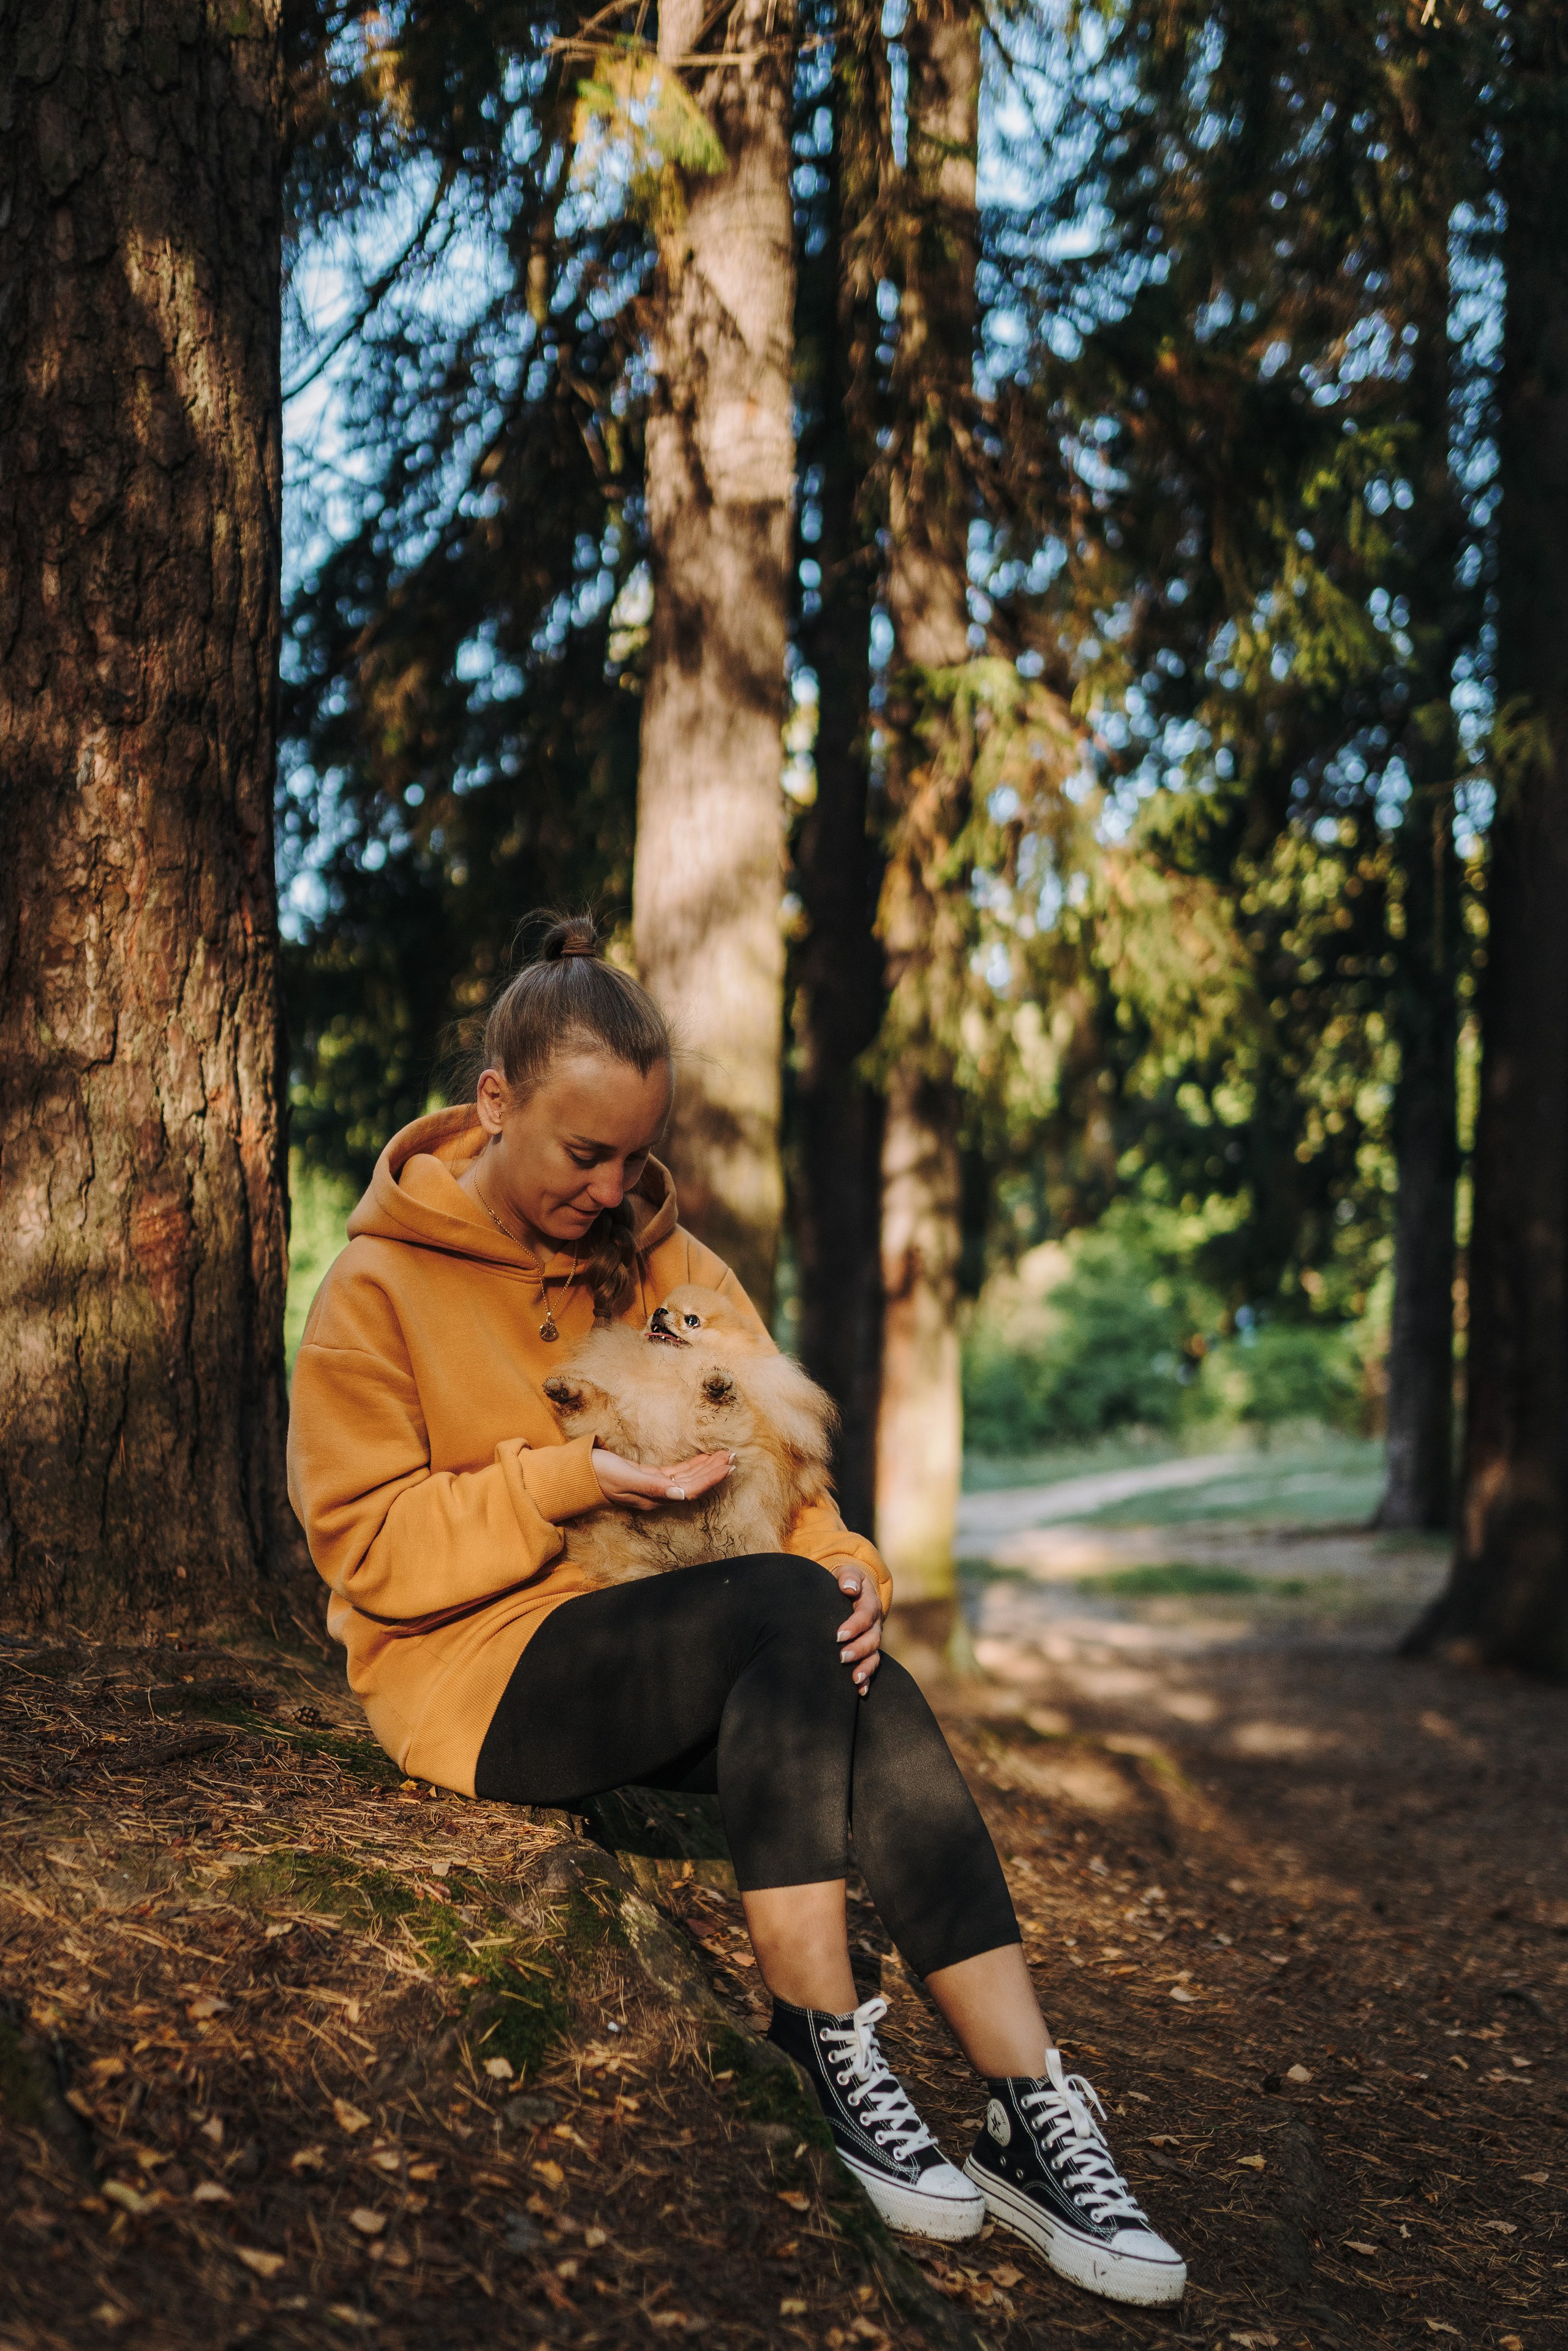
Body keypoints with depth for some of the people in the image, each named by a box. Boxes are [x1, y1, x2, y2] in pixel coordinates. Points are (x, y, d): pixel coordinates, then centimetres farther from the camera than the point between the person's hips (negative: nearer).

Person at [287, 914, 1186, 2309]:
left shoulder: (666, 1263, 11)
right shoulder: (383, 1288, -3)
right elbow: (369, 1546, -9)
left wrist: (840, 1559, -13)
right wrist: (569, 1482, -21)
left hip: (671, 1654, 5)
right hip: (476, 1669, -5)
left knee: (874, 1708, -29)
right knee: (782, 1612, -32)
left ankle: (1033, 2119, -30)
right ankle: (826, 2052, -27)